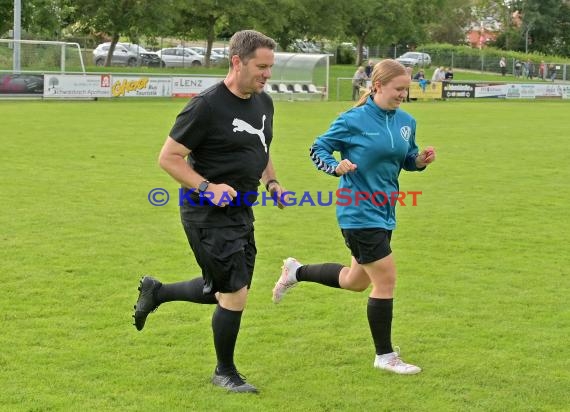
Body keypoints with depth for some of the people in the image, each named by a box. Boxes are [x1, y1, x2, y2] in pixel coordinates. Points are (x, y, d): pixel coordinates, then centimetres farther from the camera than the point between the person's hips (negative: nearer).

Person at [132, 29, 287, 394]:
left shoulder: (264, 103, 8)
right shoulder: (208, 105, -18)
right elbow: (168, 157, -14)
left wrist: (271, 181, 6)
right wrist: (208, 188, -23)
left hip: (241, 213, 9)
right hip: (208, 215, -8)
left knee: (222, 291, 17)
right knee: (235, 295, -5)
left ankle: (155, 292, 40)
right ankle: (225, 373, 16)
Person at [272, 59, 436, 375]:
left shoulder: (406, 121, 5)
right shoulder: (354, 120, -13)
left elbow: (407, 159, 18)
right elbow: (318, 148, -4)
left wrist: (421, 160, -4)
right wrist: (336, 167, -23)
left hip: (384, 213, 8)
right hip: (359, 213, -8)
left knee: (356, 281, 20)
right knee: (386, 280, -6)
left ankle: (296, 272, 42)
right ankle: (385, 356, 9)